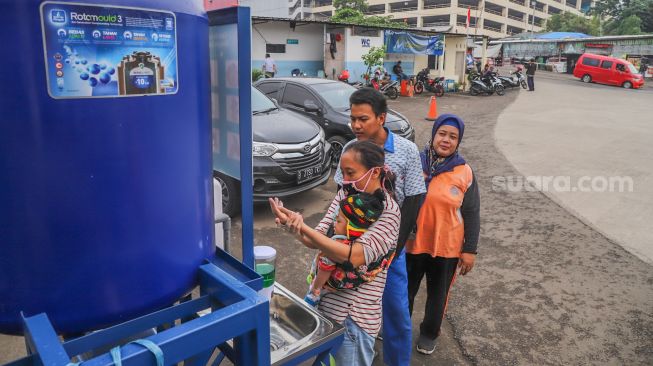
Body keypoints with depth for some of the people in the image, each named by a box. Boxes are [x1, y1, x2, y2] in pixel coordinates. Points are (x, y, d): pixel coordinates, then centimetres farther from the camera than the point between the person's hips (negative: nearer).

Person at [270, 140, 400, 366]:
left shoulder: (388, 211, -17)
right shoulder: (345, 194, -1)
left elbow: (354, 256, -29)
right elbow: (316, 241, -2)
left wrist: (302, 227, -34)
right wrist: (294, 226, -24)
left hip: (353, 315, -5)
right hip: (325, 300, 5)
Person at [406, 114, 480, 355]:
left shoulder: (464, 173, -8)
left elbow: (472, 214, -3)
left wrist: (470, 249, -4)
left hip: (447, 248, 0)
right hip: (412, 243, 0)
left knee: (438, 293, 19)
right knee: (405, 290, 17)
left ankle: (429, 333, 44)